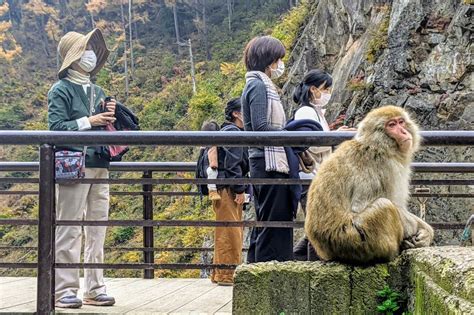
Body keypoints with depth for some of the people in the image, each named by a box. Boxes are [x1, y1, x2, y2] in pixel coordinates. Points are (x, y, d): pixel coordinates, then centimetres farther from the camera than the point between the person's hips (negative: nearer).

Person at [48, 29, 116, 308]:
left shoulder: (97, 91, 19)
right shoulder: (61, 90, -1)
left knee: (97, 229, 7)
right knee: (70, 229, -6)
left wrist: (111, 115, 3)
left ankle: (94, 288, 12)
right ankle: (65, 289, -3)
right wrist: (89, 121, -14)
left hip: (100, 165, 7)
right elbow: (56, 127, -10)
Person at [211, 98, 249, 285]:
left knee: (227, 233, 13)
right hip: (228, 188, -11)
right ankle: (227, 274, -8)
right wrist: (240, 190, -17)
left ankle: (219, 273, 18)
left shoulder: (229, 131, 23)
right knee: (230, 232, -9)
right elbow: (232, 163, -17)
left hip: (227, 189, 11)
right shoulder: (232, 131, -10)